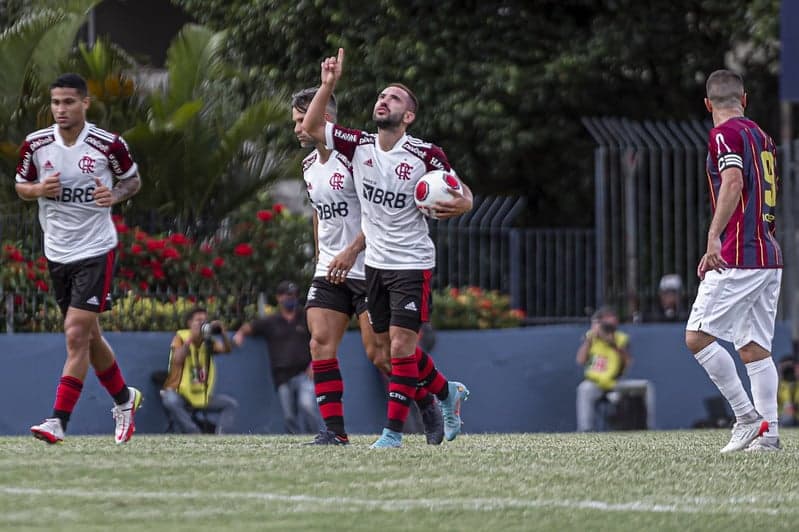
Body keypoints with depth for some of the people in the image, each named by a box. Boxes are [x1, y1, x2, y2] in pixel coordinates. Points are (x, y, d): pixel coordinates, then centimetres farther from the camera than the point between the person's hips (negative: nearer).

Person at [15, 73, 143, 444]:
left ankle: (58, 421, -14)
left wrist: (115, 195, -15)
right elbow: (21, 186, 11)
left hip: (95, 250, -5)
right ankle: (124, 398, 37)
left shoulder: (108, 145, -10)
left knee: (77, 335, -13)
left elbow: (133, 180, 6)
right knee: (89, 337, 15)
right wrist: (39, 189, -11)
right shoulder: (35, 144, -2)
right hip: (57, 253, 5)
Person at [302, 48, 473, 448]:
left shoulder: (425, 155, -12)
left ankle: (393, 431, -4)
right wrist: (328, 85, -15)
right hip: (375, 262, 5)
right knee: (389, 345, 12)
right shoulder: (358, 146, 0)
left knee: (400, 347, -10)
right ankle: (446, 393, 34)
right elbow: (312, 127, -3)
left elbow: (463, 191, -2)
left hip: (412, 264, -5)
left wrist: (462, 203, -26)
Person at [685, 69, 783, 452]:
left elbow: (733, 183, -21)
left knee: (697, 336, -6)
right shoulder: (762, 137, 18)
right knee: (755, 347, 7)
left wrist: (713, 241, -28)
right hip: (770, 257, 8)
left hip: (739, 258, -8)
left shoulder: (725, 134, -6)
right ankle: (768, 432, 0)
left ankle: (747, 416, -8)